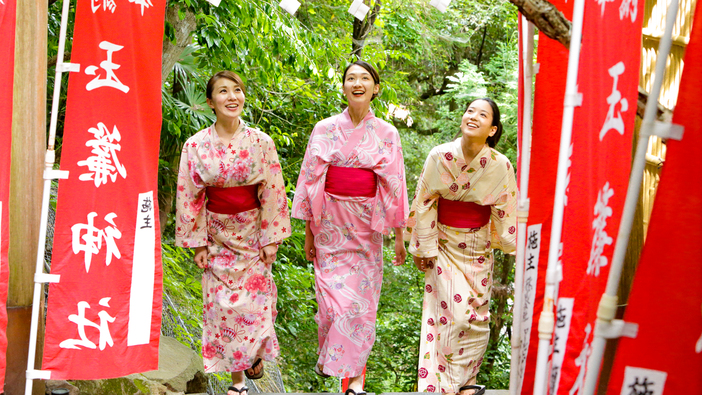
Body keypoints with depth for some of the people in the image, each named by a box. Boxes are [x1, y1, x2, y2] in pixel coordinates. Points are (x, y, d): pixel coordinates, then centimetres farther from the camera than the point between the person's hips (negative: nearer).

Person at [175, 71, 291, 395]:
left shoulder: (261, 142, -8)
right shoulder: (196, 145, -7)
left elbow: (273, 193, -4)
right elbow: (190, 197, -3)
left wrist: (271, 238, -4)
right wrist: (198, 243, -4)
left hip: (252, 232, 0)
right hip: (218, 234, 0)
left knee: (254, 298, 2)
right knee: (223, 304, 3)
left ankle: (256, 351, 33)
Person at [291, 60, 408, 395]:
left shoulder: (386, 134, 2)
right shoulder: (325, 130, 0)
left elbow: (394, 186, 3)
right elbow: (311, 180, 2)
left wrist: (399, 236, 2)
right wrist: (308, 233, 1)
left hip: (367, 226, 1)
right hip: (331, 224, 0)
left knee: (361, 299, 2)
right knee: (332, 297, -1)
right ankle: (327, 353, 28)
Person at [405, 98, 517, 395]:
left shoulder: (500, 165, -12)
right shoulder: (440, 156, -12)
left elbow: (506, 211, 0)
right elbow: (424, 204, -5)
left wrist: (509, 247, 5)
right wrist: (422, 249, -2)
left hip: (478, 248, 2)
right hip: (445, 245, -1)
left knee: (477, 317, 5)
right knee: (452, 313, -7)